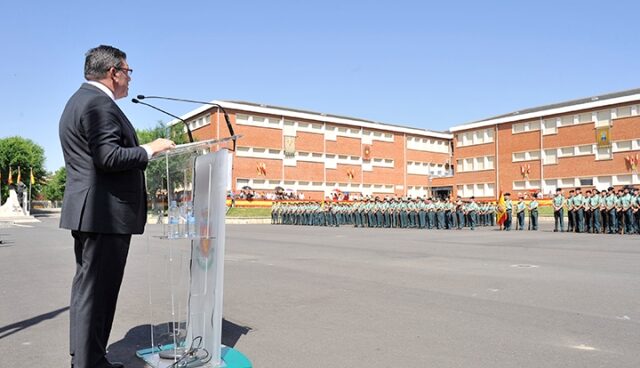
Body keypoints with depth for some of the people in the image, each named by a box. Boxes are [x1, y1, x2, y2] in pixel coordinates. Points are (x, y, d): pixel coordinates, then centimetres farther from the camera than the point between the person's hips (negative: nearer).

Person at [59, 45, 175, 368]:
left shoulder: (80, 100, 20)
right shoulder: (99, 103, -14)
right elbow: (108, 157, -22)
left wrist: (145, 150, 20)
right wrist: (150, 150, -11)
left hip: (87, 210, 11)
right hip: (107, 212, -11)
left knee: (87, 286, 16)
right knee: (98, 289, -4)